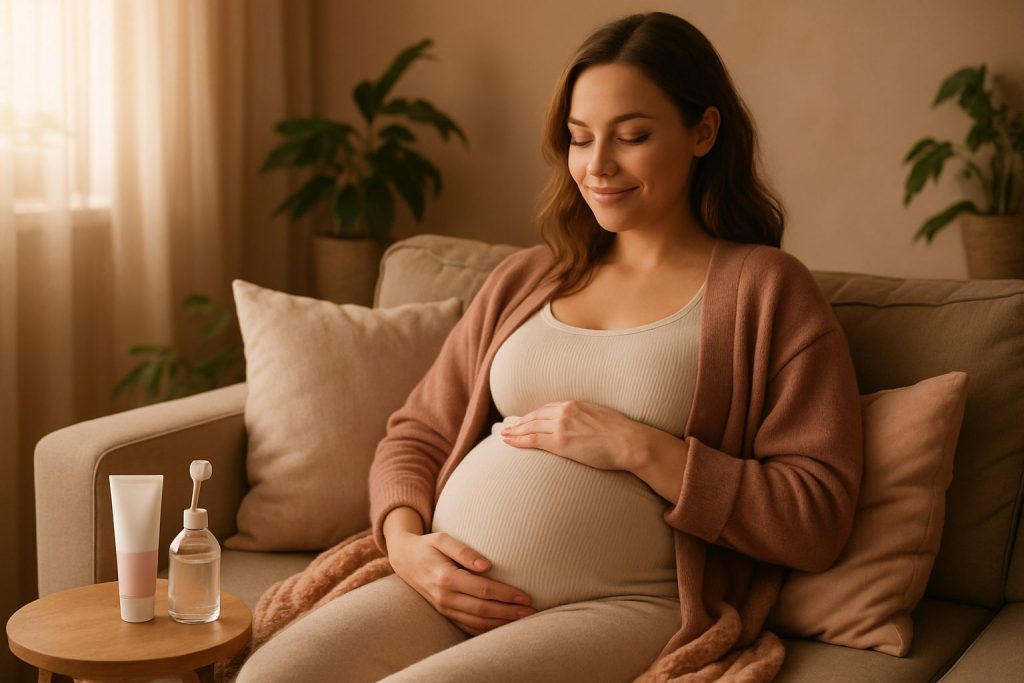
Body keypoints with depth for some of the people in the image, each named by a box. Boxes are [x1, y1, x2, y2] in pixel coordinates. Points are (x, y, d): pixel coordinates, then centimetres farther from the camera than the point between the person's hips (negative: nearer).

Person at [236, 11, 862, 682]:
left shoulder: (767, 288, 3)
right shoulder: (522, 280, 20)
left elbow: (818, 519, -5)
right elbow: (417, 434, 21)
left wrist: (639, 449, -11)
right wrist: (404, 542, -1)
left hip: (623, 606, -4)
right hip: (448, 587, 5)